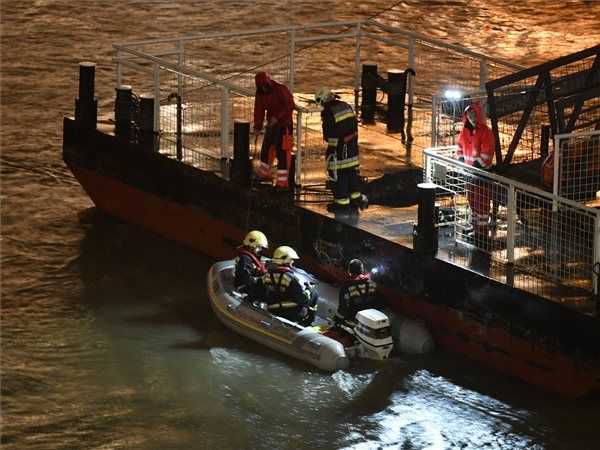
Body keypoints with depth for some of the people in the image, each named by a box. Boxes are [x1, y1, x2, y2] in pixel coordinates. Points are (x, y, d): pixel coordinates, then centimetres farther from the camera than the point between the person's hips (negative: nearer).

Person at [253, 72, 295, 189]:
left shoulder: (281, 90, -18)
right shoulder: (260, 94, 2)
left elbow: (290, 106, -21)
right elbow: (259, 110, 4)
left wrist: (277, 117, -28)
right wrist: (257, 127, -3)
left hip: (283, 125, -8)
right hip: (271, 125, 8)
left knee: (282, 153, -10)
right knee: (265, 150, 19)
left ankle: (282, 182, -9)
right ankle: (264, 175, 38)